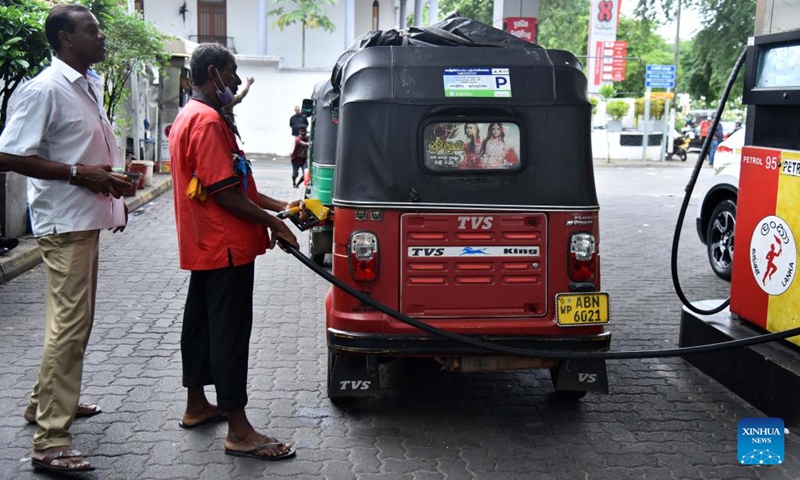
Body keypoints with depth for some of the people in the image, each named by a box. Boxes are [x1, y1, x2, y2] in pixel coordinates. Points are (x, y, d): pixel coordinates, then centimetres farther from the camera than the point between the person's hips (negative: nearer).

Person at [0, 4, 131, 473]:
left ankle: (50, 399, 35)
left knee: (77, 319, 19)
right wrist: (80, 174, -23)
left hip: (87, 219, 10)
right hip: (64, 223, -10)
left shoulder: (90, 86, 13)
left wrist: (112, 190, 14)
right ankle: (51, 442, -4)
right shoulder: (46, 89, -15)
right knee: (69, 325, -10)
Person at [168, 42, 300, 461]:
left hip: (203, 247, 11)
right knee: (230, 331, -7)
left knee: (200, 320, 18)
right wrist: (272, 222, -13)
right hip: (225, 248, -11)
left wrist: (279, 206, 12)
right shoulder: (208, 121, -18)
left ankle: (196, 405, 32)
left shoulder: (190, 117, 16)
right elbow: (223, 192, -23)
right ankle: (239, 431, -2)